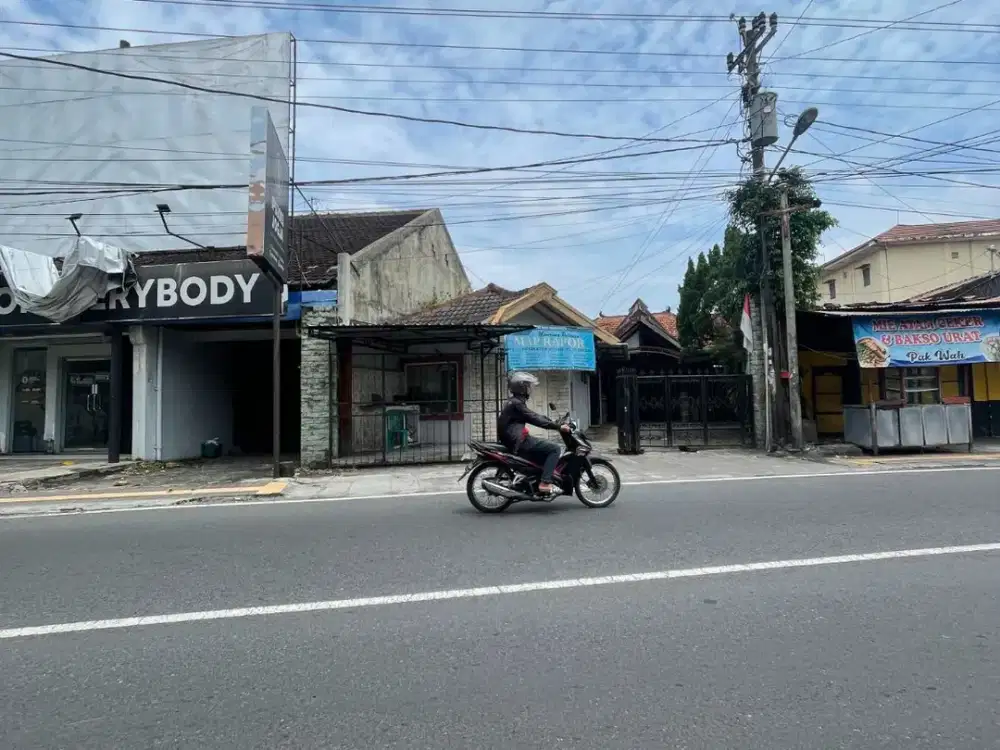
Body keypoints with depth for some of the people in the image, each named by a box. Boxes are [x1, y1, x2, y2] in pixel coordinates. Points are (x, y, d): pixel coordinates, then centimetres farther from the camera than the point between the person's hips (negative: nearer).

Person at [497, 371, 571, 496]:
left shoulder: (514, 402, 17)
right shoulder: (516, 403, -15)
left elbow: (534, 415, 19)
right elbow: (535, 419, -21)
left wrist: (555, 423, 13)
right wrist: (558, 426, -19)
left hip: (516, 440, 11)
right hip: (519, 442, -11)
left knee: (547, 448, 22)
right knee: (555, 448, -13)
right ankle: (545, 483, -18)